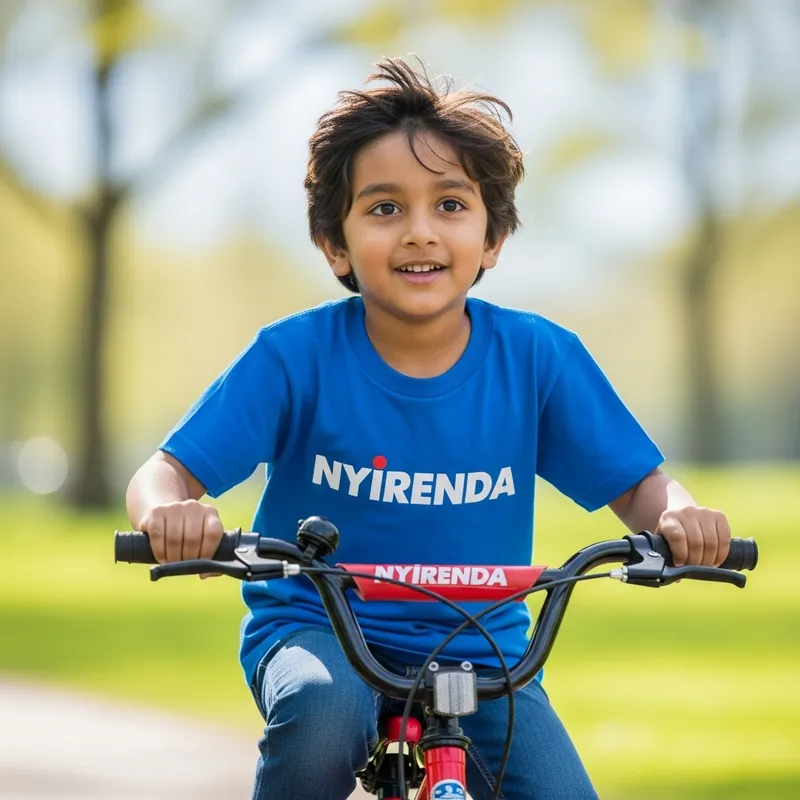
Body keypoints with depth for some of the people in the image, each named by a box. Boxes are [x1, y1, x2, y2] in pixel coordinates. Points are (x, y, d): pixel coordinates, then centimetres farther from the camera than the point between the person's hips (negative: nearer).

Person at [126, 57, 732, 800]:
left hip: (478, 648, 2)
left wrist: (678, 514, -24)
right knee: (321, 714, -35)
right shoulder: (295, 356, -11)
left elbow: (636, 485, 0)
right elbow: (165, 473, -10)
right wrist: (169, 513, -35)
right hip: (315, 629, -2)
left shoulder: (537, 357, -6)